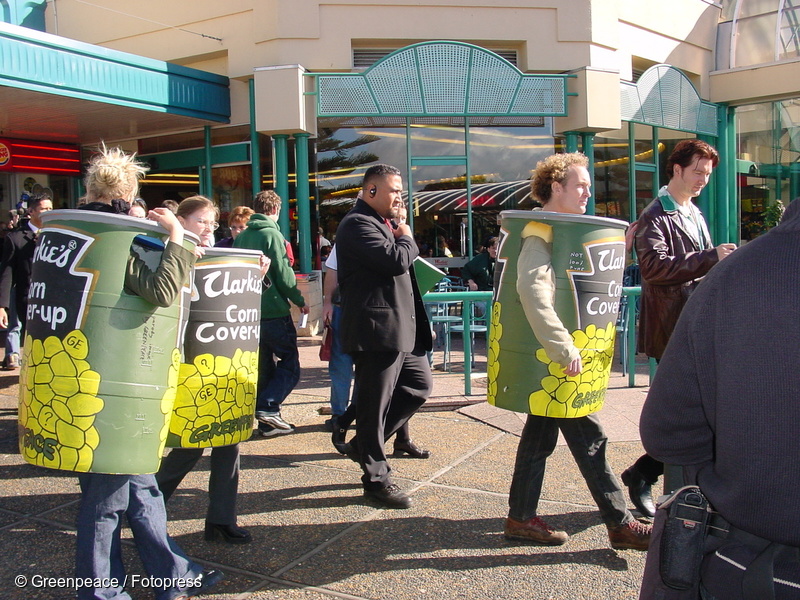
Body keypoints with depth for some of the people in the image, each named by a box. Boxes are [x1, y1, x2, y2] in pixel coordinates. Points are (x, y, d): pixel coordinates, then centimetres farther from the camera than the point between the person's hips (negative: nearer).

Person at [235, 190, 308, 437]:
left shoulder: (241, 237, 9)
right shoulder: (271, 234, -10)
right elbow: (284, 274, -12)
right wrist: (300, 301, -1)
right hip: (274, 311, -7)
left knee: (263, 366, 13)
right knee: (289, 363, 2)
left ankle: (266, 421, 14)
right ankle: (268, 407, -12)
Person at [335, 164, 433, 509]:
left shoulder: (381, 223, 20)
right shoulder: (358, 224, -13)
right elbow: (397, 261, -25)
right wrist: (406, 237, -6)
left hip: (400, 331, 10)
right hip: (377, 331, -10)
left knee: (420, 384, 15)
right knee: (375, 404, 0)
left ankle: (366, 442, 26)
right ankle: (376, 478, 13)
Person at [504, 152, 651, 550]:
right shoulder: (542, 232, -16)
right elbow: (532, 288, -32)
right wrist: (564, 348, -33)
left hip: (553, 355, 10)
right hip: (555, 357, -10)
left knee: (541, 434, 14)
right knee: (588, 437, -2)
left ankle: (521, 517, 23)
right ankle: (620, 524, 9)